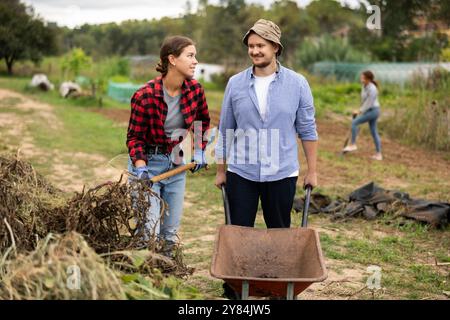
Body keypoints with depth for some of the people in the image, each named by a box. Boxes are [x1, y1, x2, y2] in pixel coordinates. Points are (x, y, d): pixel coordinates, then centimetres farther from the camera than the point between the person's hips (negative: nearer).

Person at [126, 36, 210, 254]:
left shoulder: (195, 89, -6)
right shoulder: (144, 96, -20)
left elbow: (203, 120, 14)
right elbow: (134, 137, -13)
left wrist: (199, 149, 6)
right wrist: (140, 166, -27)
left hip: (177, 164, 5)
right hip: (148, 163, -5)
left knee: (170, 232, 13)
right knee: (149, 232, -10)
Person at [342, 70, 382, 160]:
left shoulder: (372, 89, -21)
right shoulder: (364, 86, 6)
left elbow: (369, 103, -21)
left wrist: (359, 111, -18)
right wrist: (361, 110, 17)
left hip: (373, 111, -10)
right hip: (371, 111, 10)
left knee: (354, 122, -11)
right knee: (374, 132, 11)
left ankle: (352, 145, -4)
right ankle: (378, 154, 14)